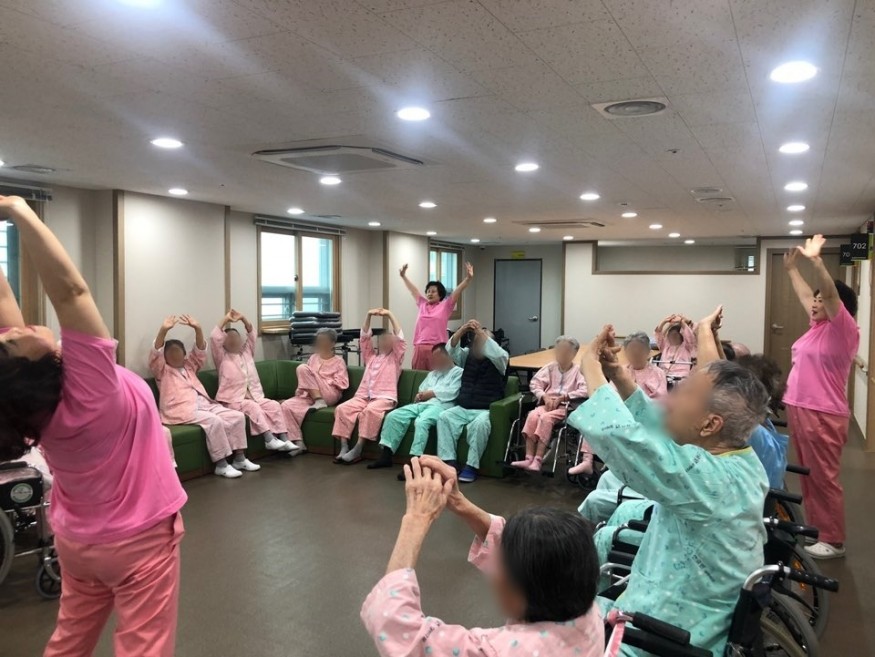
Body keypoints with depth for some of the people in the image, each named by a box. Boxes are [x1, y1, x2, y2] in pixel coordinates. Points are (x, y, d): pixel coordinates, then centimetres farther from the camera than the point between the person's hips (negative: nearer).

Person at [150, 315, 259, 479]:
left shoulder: (189, 366, 26)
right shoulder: (162, 371, 11)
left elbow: (200, 351, 14)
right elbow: (155, 354, -7)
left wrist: (197, 329, -4)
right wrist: (163, 330, -22)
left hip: (205, 404, 7)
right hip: (182, 410, -7)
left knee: (237, 416, -9)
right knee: (214, 421, -31)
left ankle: (239, 459, -4)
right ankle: (221, 465, -24)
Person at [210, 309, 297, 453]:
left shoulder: (247, 352, 20)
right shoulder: (222, 357, 6)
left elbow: (252, 334, 11)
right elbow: (214, 337, -8)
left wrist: (243, 318, -2)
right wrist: (226, 319, -4)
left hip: (254, 396, 5)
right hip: (233, 400, -5)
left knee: (274, 405, -17)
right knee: (253, 407, -33)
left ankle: (284, 439, -22)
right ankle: (269, 439, -38)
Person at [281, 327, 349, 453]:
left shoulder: (339, 361, 8)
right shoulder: (313, 358, 23)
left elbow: (342, 383, -3)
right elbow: (306, 377, 22)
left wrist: (323, 381, -7)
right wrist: (302, 388, 3)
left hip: (329, 396, -5)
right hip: (310, 396, 5)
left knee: (302, 368, -21)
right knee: (286, 405, -25)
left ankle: (320, 401, -20)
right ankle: (298, 443, -24)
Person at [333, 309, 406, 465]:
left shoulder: (395, 357, 16)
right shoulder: (371, 356, 28)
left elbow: (400, 338, 3)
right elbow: (364, 338, 19)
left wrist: (390, 315, -2)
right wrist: (369, 316, 9)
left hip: (384, 397, -4)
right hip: (363, 396, 4)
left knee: (370, 411, -36)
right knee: (342, 408, -22)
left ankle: (357, 449, -34)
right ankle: (344, 447, -26)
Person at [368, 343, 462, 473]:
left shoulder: (458, 372, 10)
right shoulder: (432, 373, 33)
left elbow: (451, 393, -6)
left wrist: (431, 393, -1)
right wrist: (421, 395, 1)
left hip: (441, 404, -7)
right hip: (422, 403, 8)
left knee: (421, 422, -37)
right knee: (393, 416, -13)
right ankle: (386, 455, -13)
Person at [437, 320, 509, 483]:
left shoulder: (498, 360, -2)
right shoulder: (468, 355, 12)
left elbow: (499, 355, -26)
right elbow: (452, 350, -4)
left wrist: (482, 333, -27)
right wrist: (461, 331, -20)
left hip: (487, 410, -5)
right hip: (463, 408, 5)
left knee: (480, 423, -35)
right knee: (444, 417, -20)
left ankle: (471, 466, -27)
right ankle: (448, 462, -22)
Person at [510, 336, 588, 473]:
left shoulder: (578, 370, 0)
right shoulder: (550, 367, 14)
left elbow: (584, 391, -15)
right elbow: (534, 383, 8)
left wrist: (562, 397, -18)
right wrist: (545, 397, -9)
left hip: (566, 406, -4)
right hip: (548, 403, 4)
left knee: (546, 418, -33)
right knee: (533, 415, -29)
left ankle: (537, 461, -32)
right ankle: (529, 459, -29)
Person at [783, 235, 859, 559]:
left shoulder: (843, 331, -9)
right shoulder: (817, 326, 12)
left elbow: (831, 293, -23)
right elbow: (805, 294, 25)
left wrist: (816, 261, -31)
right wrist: (791, 267, 28)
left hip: (823, 415, -9)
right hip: (799, 410, 9)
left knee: (825, 478, -2)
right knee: (808, 475, 16)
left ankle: (834, 541, 8)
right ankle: (815, 529, 27)